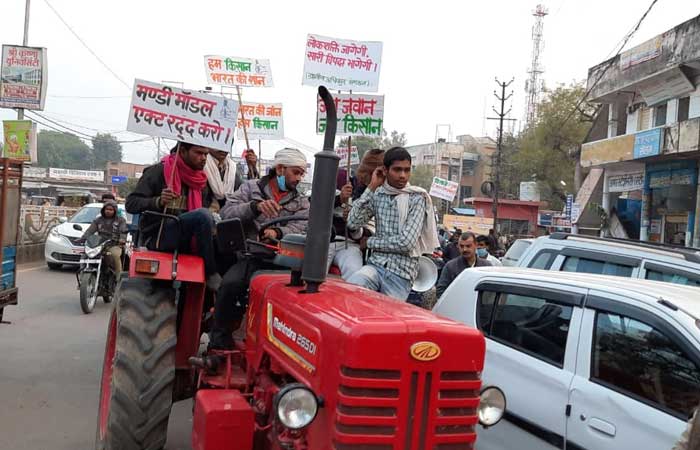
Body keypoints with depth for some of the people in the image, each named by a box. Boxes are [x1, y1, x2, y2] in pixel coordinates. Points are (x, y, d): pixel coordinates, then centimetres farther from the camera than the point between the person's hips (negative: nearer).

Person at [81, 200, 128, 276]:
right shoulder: (98, 220, 19)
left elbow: (123, 231, -3)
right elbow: (90, 230, 8)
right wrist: (83, 238, -10)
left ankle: (118, 276, -29)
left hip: (115, 245, -3)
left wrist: (122, 239, -25)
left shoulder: (120, 220, 11)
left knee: (115, 255, -35)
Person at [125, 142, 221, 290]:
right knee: (202, 215, -29)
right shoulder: (158, 171, -3)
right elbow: (131, 204, -8)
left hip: (186, 240, 7)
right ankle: (211, 274, -20)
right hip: (158, 236, -6)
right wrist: (158, 201, -26)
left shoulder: (201, 180, 15)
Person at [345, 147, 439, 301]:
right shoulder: (378, 194, 8)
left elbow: (406, 242, -12)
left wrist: (372, 242, -2)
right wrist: (371, 188, -3)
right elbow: (353, 223, -4)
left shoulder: (417, 198, -4)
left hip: (401, 273, -2)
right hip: (376, 265, 2)